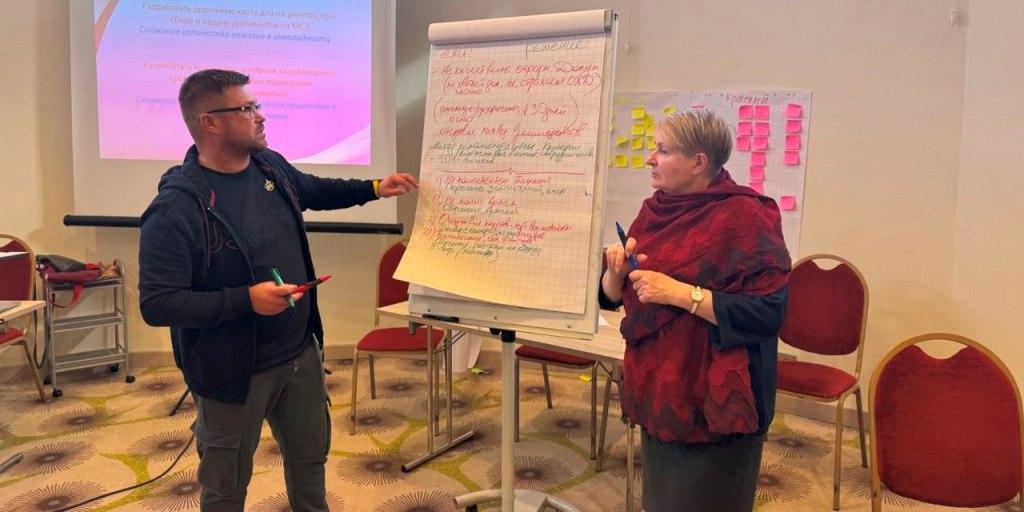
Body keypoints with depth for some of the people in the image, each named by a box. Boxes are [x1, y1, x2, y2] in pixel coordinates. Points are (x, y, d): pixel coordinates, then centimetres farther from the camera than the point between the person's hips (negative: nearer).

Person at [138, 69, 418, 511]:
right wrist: (245, 300, -32)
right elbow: (156, 304, -25)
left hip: (300, 353, 7)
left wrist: (372, 188, 15)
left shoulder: (271, 165, -1)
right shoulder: (176, 208, -25)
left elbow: (313, 190, 22)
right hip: (233, 372, -7)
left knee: (310, 456, 24)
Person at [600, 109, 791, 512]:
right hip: (656, 390, 7)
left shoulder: (744, 215, -15)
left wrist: (680, 293, -25)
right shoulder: (655, 210, 5)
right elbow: (613, 296, 12)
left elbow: (769, 312, -23)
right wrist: (617, 270, -11)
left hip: (713, 402, -6)